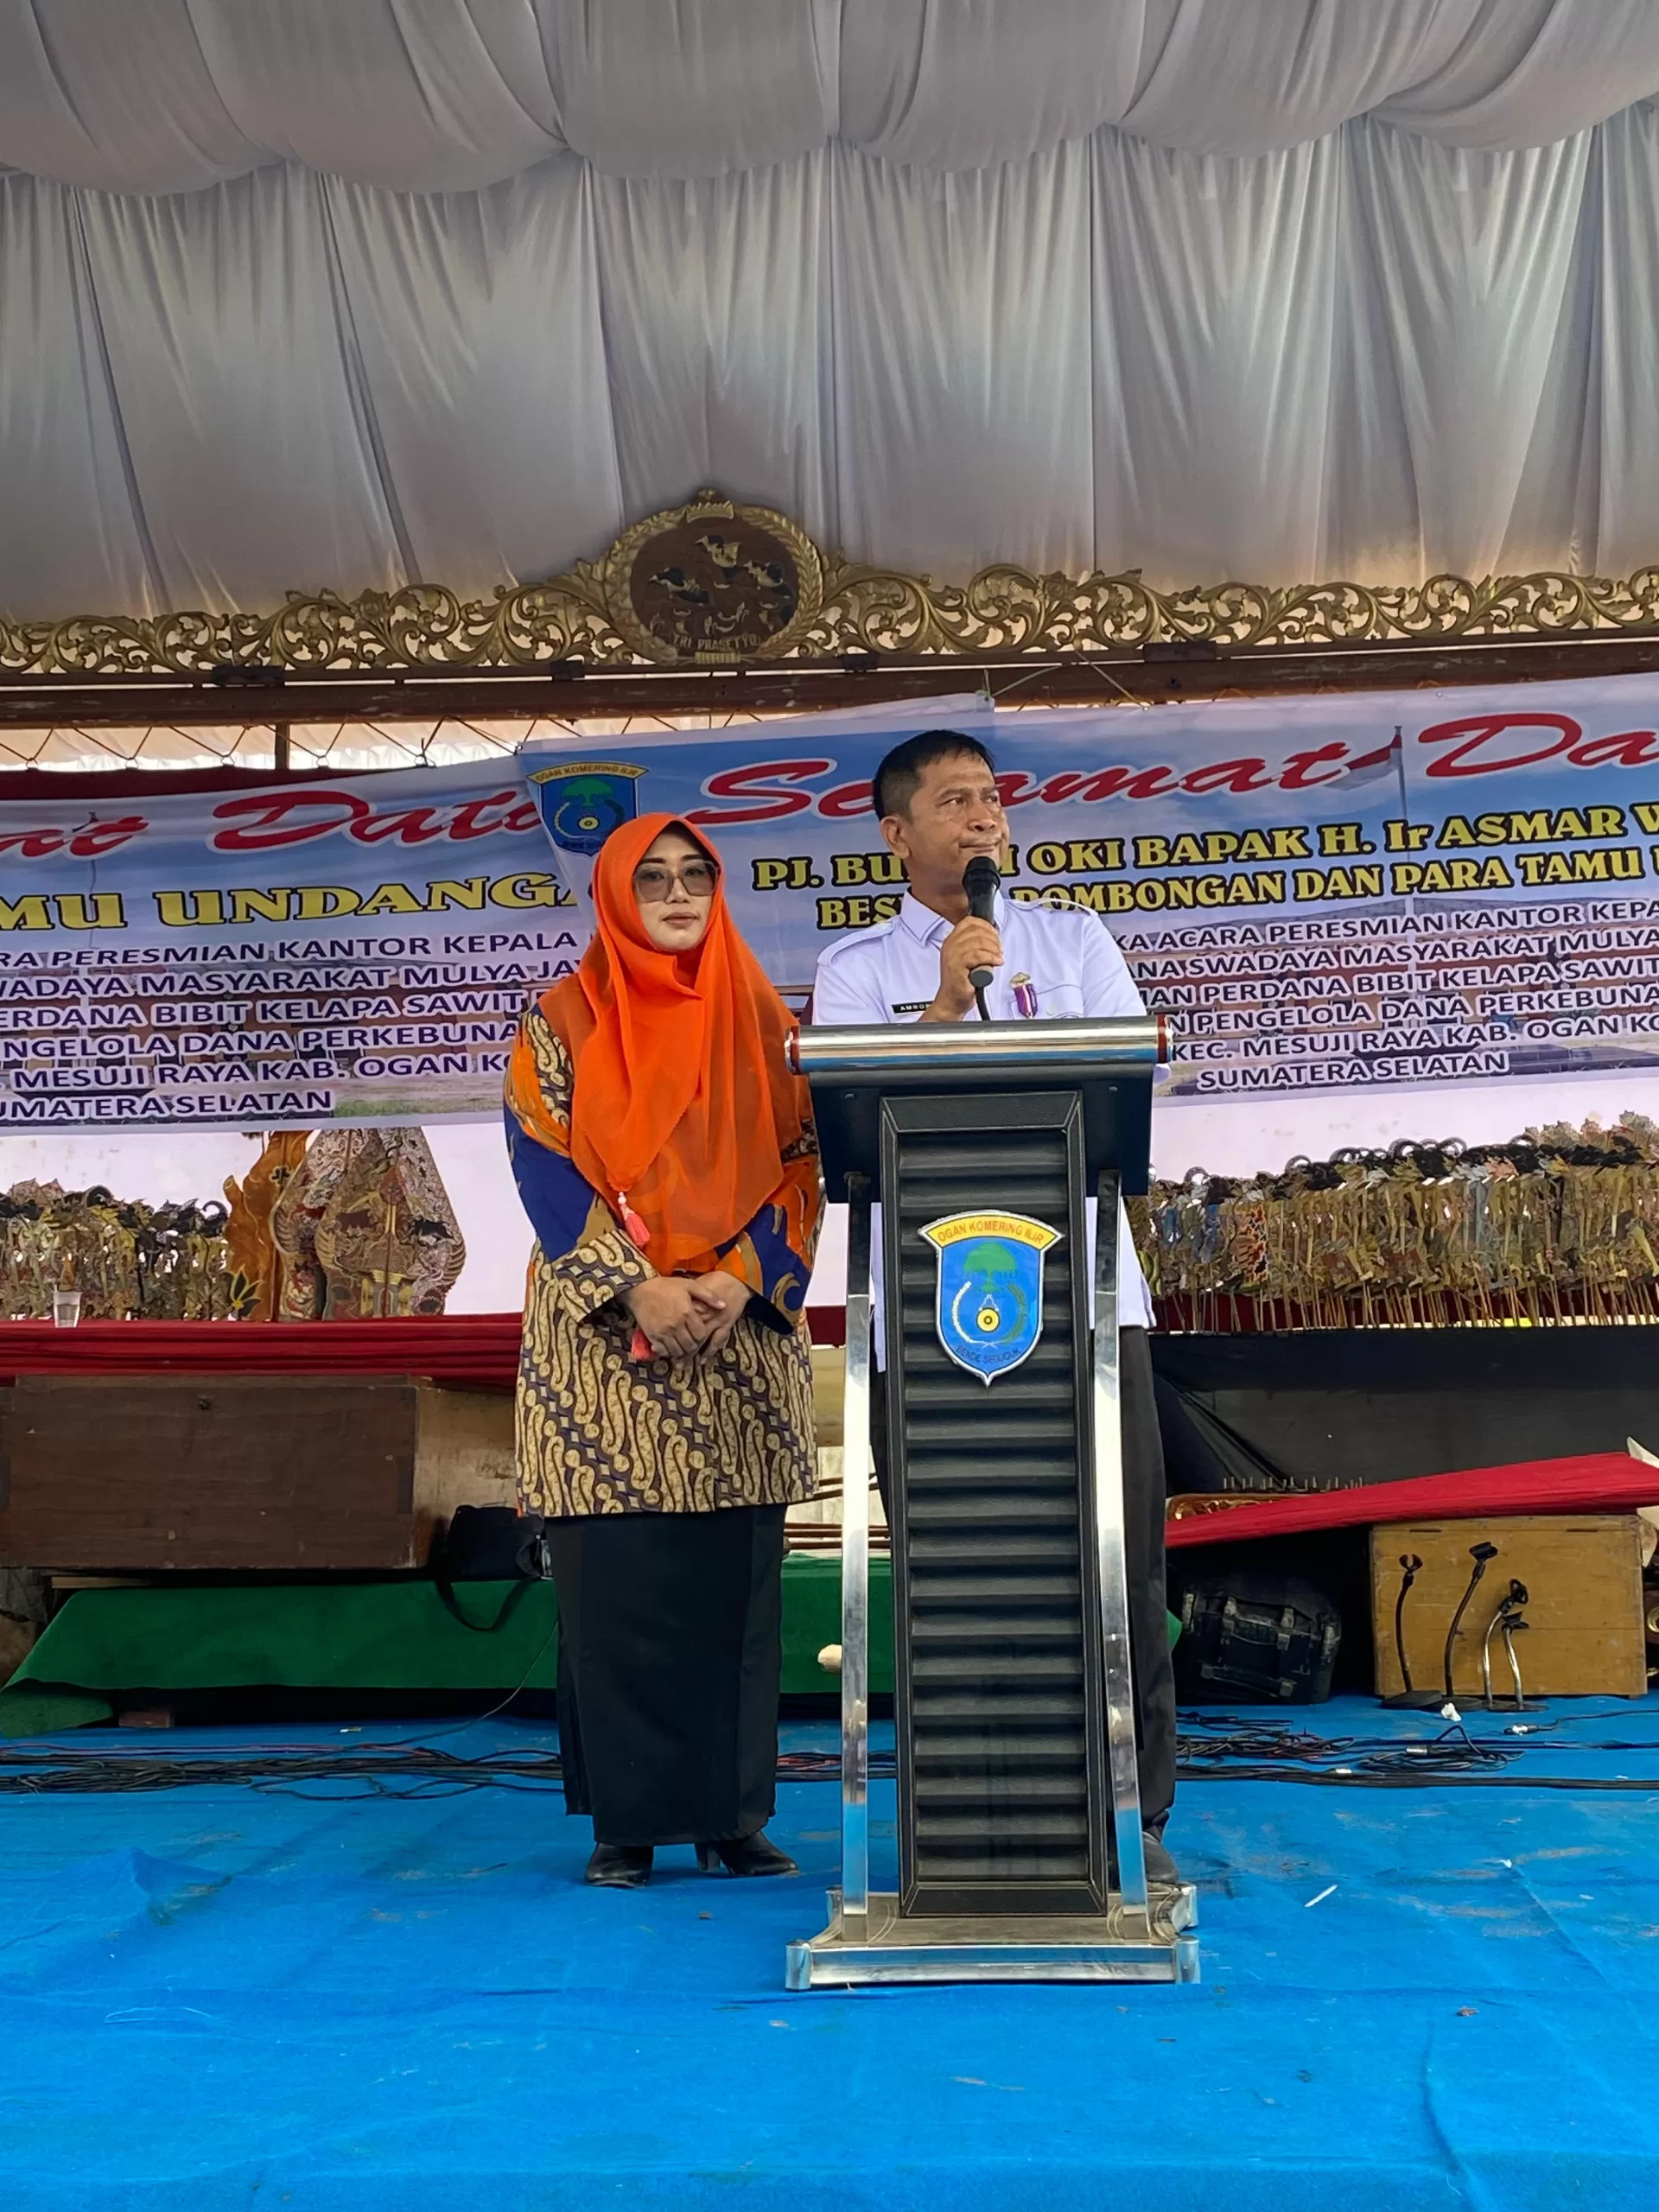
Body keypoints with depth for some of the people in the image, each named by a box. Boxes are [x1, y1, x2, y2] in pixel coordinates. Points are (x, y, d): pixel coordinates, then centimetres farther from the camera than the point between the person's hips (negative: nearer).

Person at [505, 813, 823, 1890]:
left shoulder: (762, 1021, 9)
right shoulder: (564, 1023, 4)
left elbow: (801, 1165, 4)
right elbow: (543, 1165, -4)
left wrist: (739, 1281, -11)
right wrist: (637, 1288, -15)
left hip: (744, 1342, 2)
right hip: (604, 1339, -2)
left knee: (737, 1577, 3)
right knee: (617, 1580, -2)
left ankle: (735, 1812, 12)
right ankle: (628, 1818, 8)